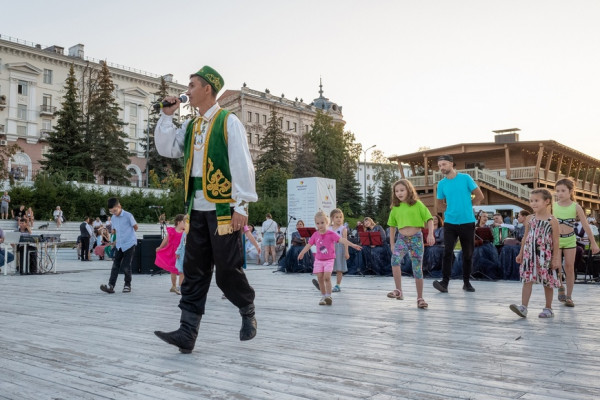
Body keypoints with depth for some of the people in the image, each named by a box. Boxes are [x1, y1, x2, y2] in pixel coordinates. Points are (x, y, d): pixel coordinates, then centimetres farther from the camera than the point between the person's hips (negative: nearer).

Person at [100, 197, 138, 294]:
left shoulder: (128, 216, -12)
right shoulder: (113, 218, 7)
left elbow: (135, 227, -1)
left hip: (129, 244, -5)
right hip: (119, 245, 5)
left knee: (126, 266, -3)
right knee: (115, 265, -1)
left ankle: (127, 285, 13)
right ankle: (111, 285, -5)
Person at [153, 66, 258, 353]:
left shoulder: (229, 122, -5)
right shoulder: (190, 127, 16)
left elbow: (242, 165, -10)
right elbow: (166, 149, 14)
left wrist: (241, 205, -15)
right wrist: (167, 115, 7)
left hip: (224, 209, -6)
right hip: (198, 210, 7)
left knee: (227, 270, 1)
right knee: (194, 272, 3)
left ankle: (248, 312, 26)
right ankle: (188, 333, 5)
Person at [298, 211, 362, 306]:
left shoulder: (331, 234, -10)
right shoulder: (315, 235, 2)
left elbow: (341, 240, -20)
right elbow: (309, 244, 11)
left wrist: (353, 245, -31)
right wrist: (302, 253, 13)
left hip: (329, 260, -4)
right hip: (318, 260, 4)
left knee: (327, 277, -16)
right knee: (320, 278, 3)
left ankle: (329, 296, -8)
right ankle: (323, 297, 14)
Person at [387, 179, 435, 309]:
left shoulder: (417, 204, -3)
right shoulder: (395, 208, 7)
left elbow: (429, 219, -3)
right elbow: (392, 226, 15)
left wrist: (430, 234, -17)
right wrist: (392, 243, 11)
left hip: (416, 238, -2)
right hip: (401, 239, 2)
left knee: (417, 269, 2)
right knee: (395, 259, -27)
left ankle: (420, 298, 16)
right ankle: (398, 291, -23)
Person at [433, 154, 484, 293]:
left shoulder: (465, 178, -2)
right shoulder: (441, 184, 4)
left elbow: (479, 196, 3)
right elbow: (440, 205, 14)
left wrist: (466, 206, 3)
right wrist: (452, 209, 2)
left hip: (467, 222, -1)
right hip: (450, 223, 1)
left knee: (468, 254, 7)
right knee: (448, 252, -10)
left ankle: (466, 282, 19)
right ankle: (445, 282, -9)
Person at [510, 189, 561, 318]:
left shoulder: (552, 221, -5)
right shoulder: (529, 219, 6)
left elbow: (555, 241, -4)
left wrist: (555, 258, -7)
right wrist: (521, 253, 13)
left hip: (545, 256, -3)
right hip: (530, 254, 3)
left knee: (547, 283, 7)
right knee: (527, 280, -4)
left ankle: (548, 308, 20)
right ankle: (523, 307, -8)